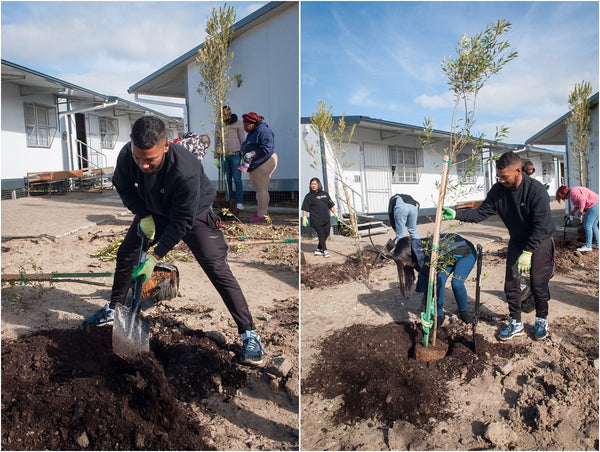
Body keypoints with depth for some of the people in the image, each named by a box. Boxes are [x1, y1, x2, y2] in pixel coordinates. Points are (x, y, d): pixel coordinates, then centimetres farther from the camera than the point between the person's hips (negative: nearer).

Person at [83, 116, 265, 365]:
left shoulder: (186, 171, -40)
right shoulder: (126, 156, -23)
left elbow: (182, 222, -30)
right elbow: (123, 187, 0)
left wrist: (155, 257, -27)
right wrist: (143, 216, -13)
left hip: (193, 214, -5)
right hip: (153, 211, 6)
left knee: (217, 269, -15)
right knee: (125, 255, 10)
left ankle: (249, 333, -7)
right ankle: (113, 309, 37)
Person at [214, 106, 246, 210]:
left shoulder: (237, 124, 2)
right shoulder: (218, 126, 14)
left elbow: (242, 140, 0)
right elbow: (216, 143, 19)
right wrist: (216, 158, 14)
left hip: (235, 154, -4)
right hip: (224, 156, 4)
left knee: (237, 179, -5)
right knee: (227, 180, 4)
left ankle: (239, 203, -3)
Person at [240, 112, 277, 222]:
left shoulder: (263, 131, -15)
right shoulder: (252, 132, 17)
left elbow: (266, 148, -24)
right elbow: (246, 146, 26)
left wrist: (252, 154, -27)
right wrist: (244, 151, 6)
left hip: (263, 164, -11)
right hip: (255, 164, 11)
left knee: (261, 189, -6)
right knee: (258, 188, 16)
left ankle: (262, 214, 1)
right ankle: (264, 210, 28)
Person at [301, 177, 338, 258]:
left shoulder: (325, 194, 13)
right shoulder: (309, 196, 0)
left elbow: (331, 205, 20)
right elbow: (305, 209, -2)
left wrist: (335, 213, 17)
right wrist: (304, 217, -11)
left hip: (326, 219, 5)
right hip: (316, 220, -5)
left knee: (326, 235, 6)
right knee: (321, 235, -4)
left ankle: (318, 250, 19)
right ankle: (324, 251, 7)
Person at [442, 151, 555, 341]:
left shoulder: (536, 190, -26)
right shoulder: (498, 190, -12)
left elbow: (542, 225, -26)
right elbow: (481, 212, -10)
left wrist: (527, 252, -29)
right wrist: (456, 214, -25)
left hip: (540, 240, -4)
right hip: (517, 241, 5)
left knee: (538, 284, -1)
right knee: (510, 283, 2)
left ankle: (542, 320, 23)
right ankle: (516, 323, 16)